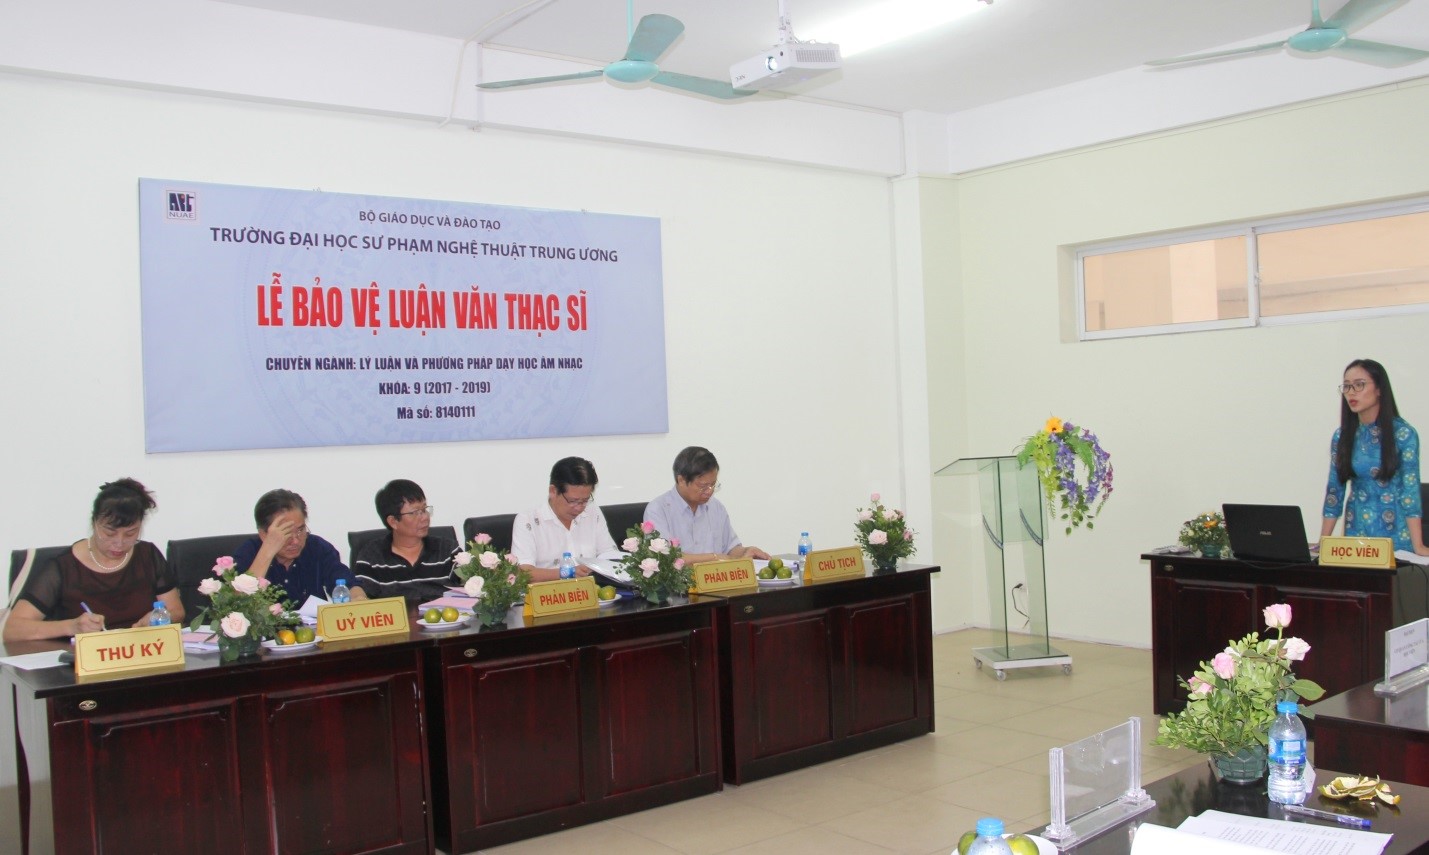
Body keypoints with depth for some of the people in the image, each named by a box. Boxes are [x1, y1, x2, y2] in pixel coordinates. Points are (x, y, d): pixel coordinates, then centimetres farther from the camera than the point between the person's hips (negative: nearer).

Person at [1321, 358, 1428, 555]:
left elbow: (1410, 488, -13)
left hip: (1396, 531, -3)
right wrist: (1323, 542, -1)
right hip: (1356, 529, 3)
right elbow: (1335, 489, 4)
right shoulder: (1342, 436, 2)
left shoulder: (1403, 434, -9)